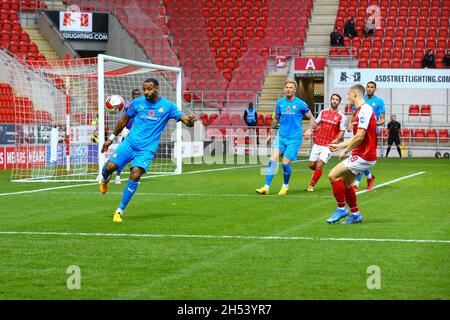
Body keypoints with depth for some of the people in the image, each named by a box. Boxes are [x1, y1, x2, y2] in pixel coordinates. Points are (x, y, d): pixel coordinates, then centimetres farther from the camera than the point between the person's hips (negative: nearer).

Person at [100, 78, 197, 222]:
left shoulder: (167, 106, -2)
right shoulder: (137, 102, 3)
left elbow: (184, 118, -6)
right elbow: (124, 120, 16)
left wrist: (190, 120, -31)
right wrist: (111, 138, 19)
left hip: (147, 149, -2)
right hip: (130, 143, 2)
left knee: (135, 175, -23)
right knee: (110, 166, -16)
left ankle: (120, 211, -11)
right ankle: (105, 179, 25)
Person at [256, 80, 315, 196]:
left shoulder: (300, 104, -5)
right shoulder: (280, 103, 8)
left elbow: (311, 118, 2)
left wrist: (310, 130, -15)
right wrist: (271, 133, 19)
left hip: (294, 138, -4)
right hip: (281, 136, 4)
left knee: (285, 163, -8)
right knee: (273, 160, -11)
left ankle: (285, 186, 16)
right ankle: (266, 187, -12)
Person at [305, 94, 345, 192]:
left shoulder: (341, 117, -2)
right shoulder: (323, 112, 8)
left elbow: (342, 131, 0)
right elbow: (316, 123, 16)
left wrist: (337, 139, -18)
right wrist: (311, 130, -1)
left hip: (328, 145, -4)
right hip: (317, 143, 4)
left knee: (319, 164, -15)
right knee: (311, 164, 4)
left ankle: (311, 185, -5)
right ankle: (318, 170, 39)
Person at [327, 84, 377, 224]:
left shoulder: (364, 110, -17)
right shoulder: (361, 110, 17)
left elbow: (360, 136, -24)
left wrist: (345, 151, -14)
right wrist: (339, 145, 27)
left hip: (364, 157, -10)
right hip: (362, 155, 10)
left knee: (333, 175, -13)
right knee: (345, 184, 15)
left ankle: (341, 209, -3)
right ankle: (355, 214, 22)